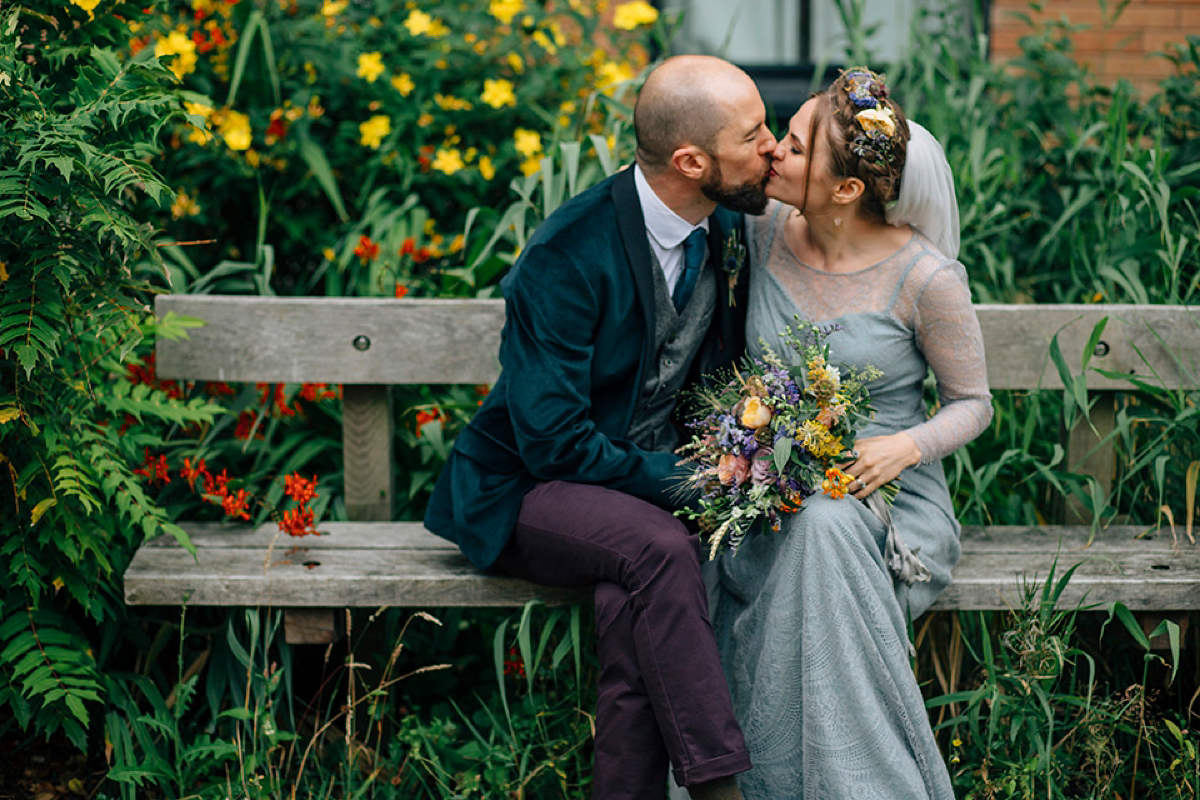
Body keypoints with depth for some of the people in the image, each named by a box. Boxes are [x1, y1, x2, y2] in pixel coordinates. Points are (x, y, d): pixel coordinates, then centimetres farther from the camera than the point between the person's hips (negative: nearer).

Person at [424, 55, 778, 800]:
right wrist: (682, 483, -21)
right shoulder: (567, 255, -21)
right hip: (530, 490, -5)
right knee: (658, 549, -34)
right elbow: (553, 442, -21)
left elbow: (725, 374, 16)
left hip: (651, 484, 5)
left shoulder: (726, 231, 1)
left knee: (630, 602, -30)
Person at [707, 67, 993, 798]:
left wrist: (907, 445, -22)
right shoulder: (766, 231, 0)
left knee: (824, 529, -39)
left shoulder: (925, 278, -12)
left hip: (888, 492, -3)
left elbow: (973, 403, -1)